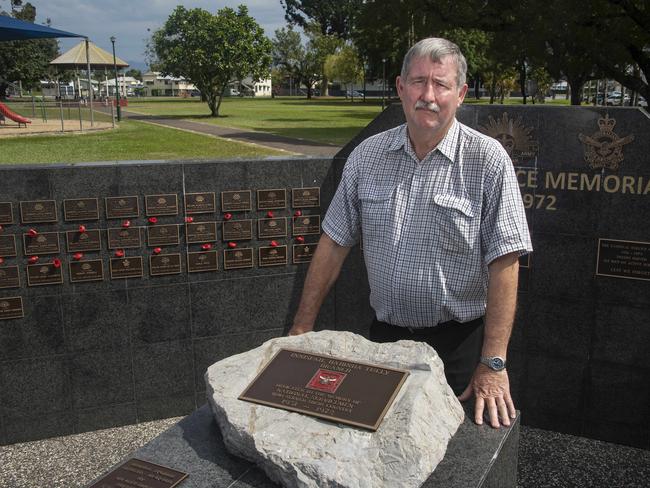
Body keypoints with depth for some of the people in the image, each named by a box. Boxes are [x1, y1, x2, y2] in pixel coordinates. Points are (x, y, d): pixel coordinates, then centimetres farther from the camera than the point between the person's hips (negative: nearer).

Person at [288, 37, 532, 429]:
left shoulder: (488, 161, -12)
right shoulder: (367, 156, 0)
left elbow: (504, 264, -16)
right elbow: (335, 243, 3)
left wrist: (494, 364, -20)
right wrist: (302, 329, 1)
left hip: (459, 341, -3)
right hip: (385, 335, 4)